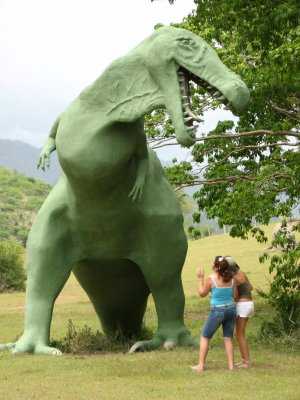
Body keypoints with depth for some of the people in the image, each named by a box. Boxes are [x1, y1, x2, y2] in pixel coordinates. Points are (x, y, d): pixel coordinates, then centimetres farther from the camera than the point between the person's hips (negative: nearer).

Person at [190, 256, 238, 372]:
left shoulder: (211, 279, -14)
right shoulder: (231, 278, -1)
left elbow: (202, 293, -2)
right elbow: (235, 295, 5)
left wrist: (200, 278, 5)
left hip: (217, 311, -4)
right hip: (231, 309, 4)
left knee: (204, 337, 9)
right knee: (228, 338, 14)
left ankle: (200, 365, 8)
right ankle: (231, 365, 10)